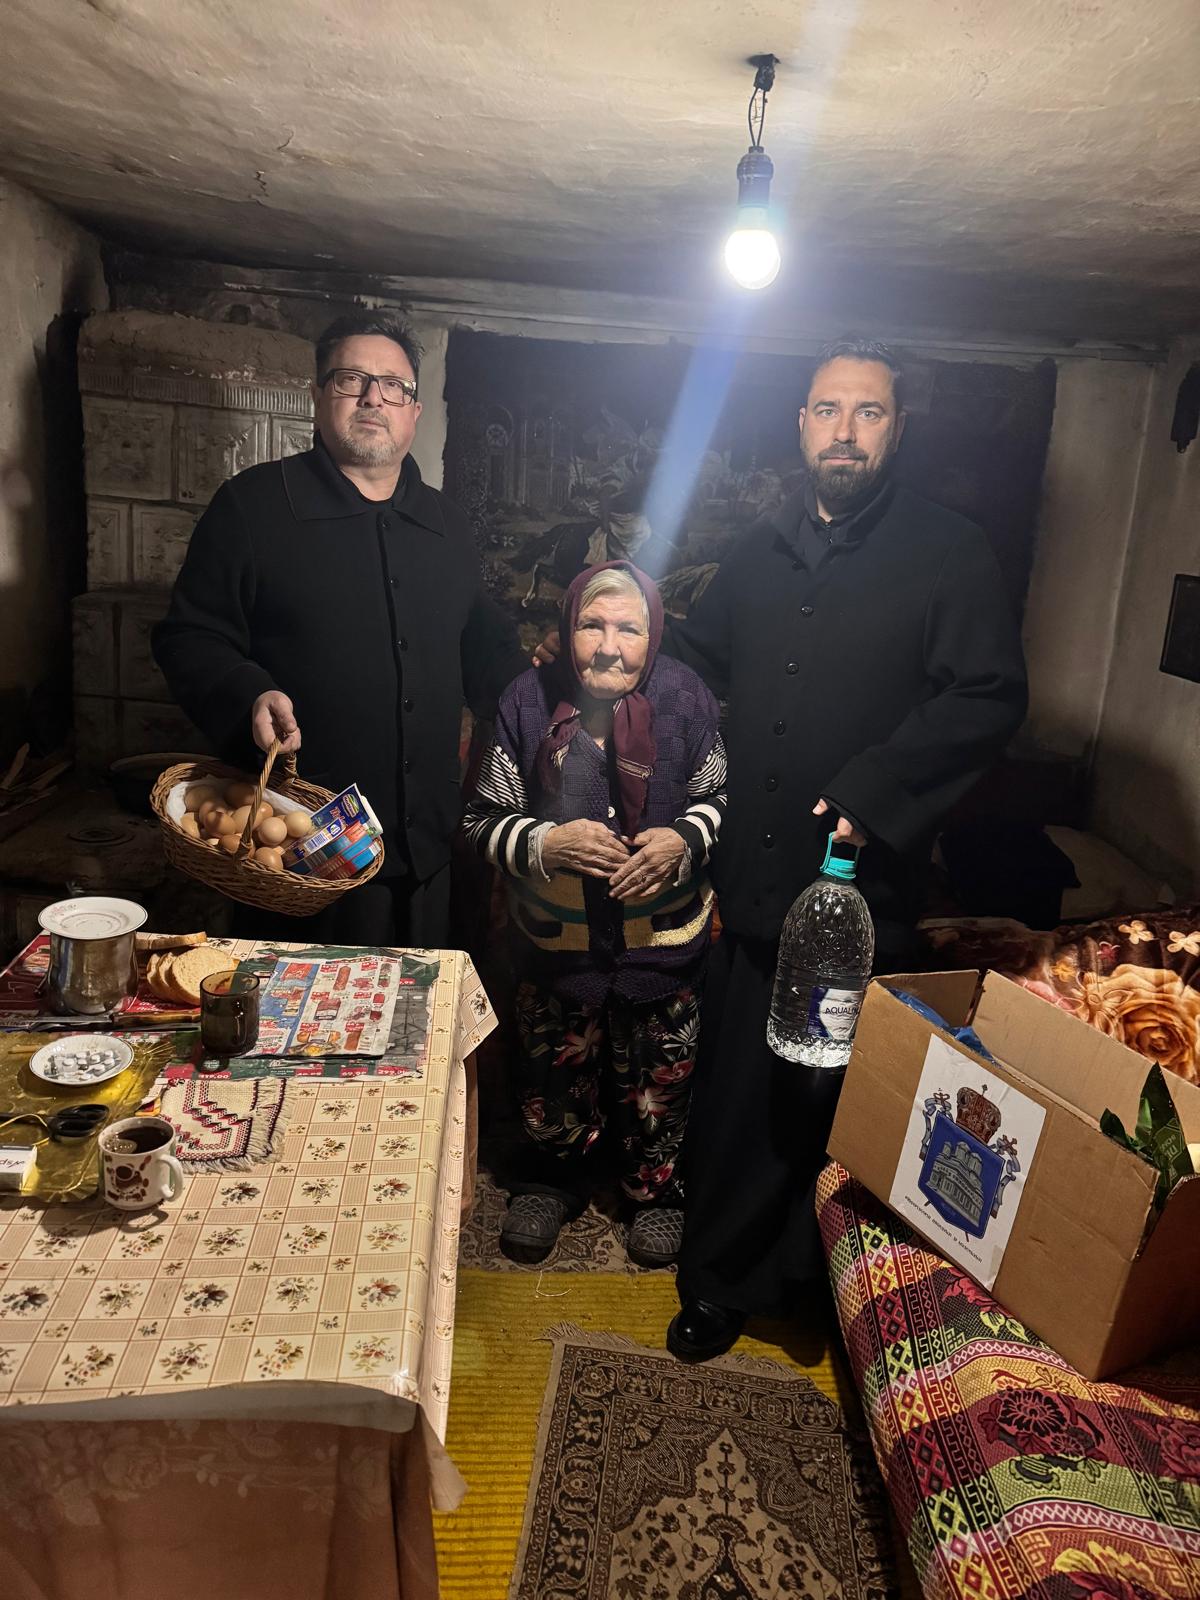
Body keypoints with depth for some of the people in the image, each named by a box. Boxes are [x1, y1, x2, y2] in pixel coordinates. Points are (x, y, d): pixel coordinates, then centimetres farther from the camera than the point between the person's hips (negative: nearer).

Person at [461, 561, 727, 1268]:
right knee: (553, 1076, 19)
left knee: (658, 1079, 16)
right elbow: (483, 819, -5)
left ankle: (657, 1190, 44)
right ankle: (556, 1180, 48)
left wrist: (684, 841, -20)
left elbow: (720, 799, 0)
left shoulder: (685, 699, -11)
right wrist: (546, 844, -23)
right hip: (556, 942, 1)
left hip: (665, 942, 0)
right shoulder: (529, 701, -11)